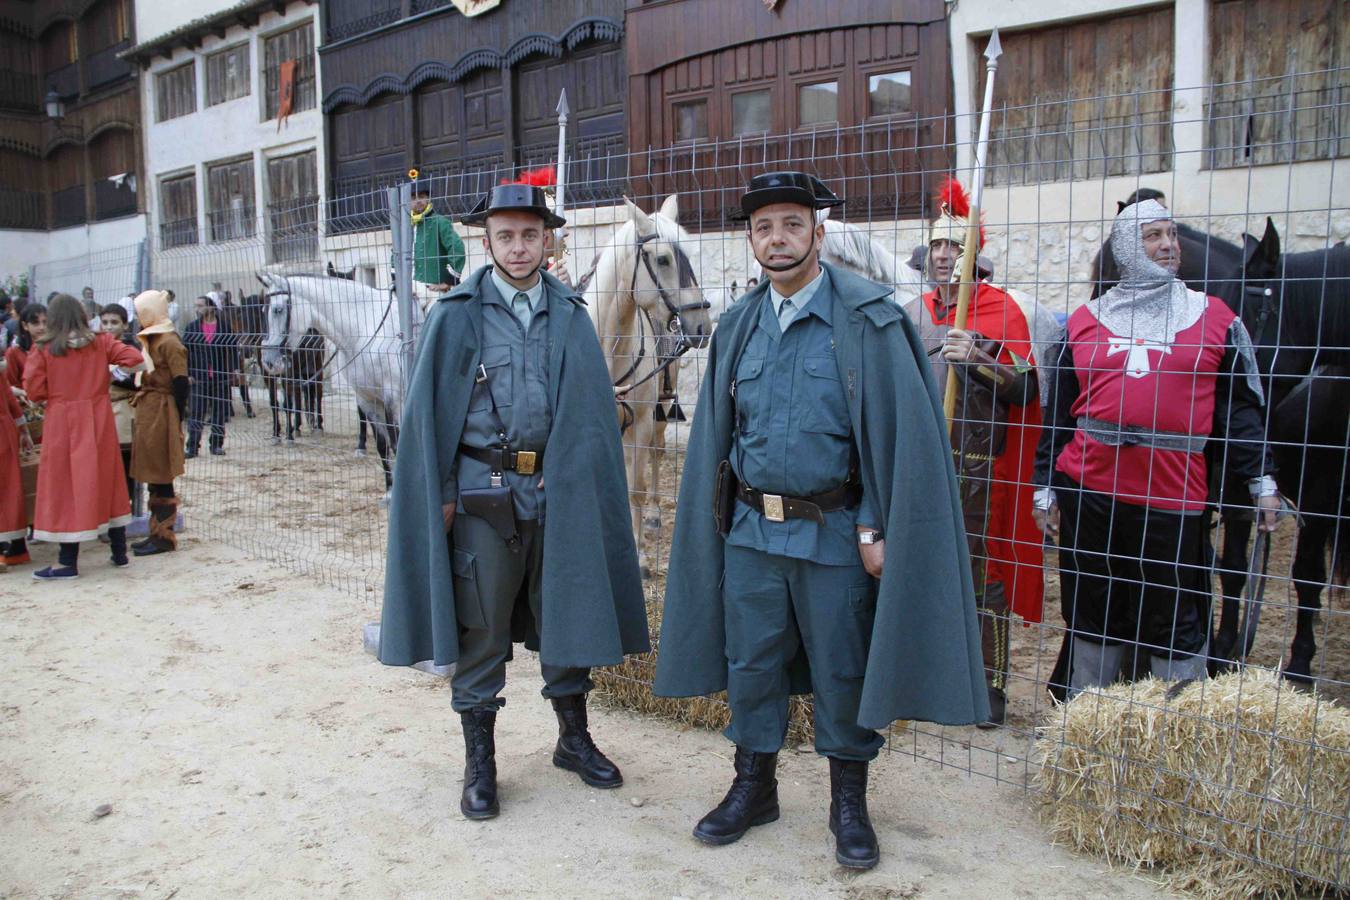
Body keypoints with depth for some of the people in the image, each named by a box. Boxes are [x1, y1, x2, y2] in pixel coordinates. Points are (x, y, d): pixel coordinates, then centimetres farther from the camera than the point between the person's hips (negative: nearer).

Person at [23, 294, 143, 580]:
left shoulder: (42, 349, -6)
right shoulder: (100, 343, 0)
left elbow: (33, 390, -9)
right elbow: (134, 358, -6)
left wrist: (55, 392, 12)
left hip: (61, 421, -2)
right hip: (98, 419, 3)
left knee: (66, 485, 3)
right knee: (105, 480, 12)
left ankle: (68, 562, 5)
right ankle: (120, 553, 18)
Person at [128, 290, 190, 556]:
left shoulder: (168, 342, -13)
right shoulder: (150, 339, 15)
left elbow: (181, 383, -17)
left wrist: (176, 420, -17)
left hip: (160, 413, -9)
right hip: (148, 412, 9)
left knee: (160, 477, -3)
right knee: (154, 477, 13)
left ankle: (164, 537, 4)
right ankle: (158, 533, 20)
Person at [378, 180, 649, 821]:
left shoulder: (570, 316, 6)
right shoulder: (456, 315, -1)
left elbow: (592, 411, 7)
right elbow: (431, 412, -2)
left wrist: (579, 486, 0)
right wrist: (442, 495, -6)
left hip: (557, 491, 3)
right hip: (482, 495, -2)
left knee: (565, 619, 13)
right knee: (479, 630, 7)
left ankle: (573, 738, 33)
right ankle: (479, 763, 23)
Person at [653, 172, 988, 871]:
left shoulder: (867, 320, -8)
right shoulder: (739, 325, 7)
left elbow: (896, 432, -10)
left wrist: (876, 529, -13)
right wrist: (719, 517, 11)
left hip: (834, 532, -4)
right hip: (750, 527, 4)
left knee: (842, 670, 8)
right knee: (750, 663, 13)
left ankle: (849, 804, 29)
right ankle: (753, 786, 34)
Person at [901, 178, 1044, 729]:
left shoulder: (1001, 310, -4)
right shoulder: (912, 315, 12)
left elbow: (1025, 389, -11)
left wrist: (977, 359, -25)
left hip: (979, 469, -5)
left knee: (983, 576, 1)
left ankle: (991, 685, 12)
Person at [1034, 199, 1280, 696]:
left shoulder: (1215, 319, 7)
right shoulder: (1085, 320, 10)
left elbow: (1239, 408, 9)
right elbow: (1057, 411, 10)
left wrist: (1261, 479, 4)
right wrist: (1046, 486, 8)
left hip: (1174, 497, -1)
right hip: (1090, 492, 2)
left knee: (1178, 624, 5)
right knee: (1091, 616, 13)